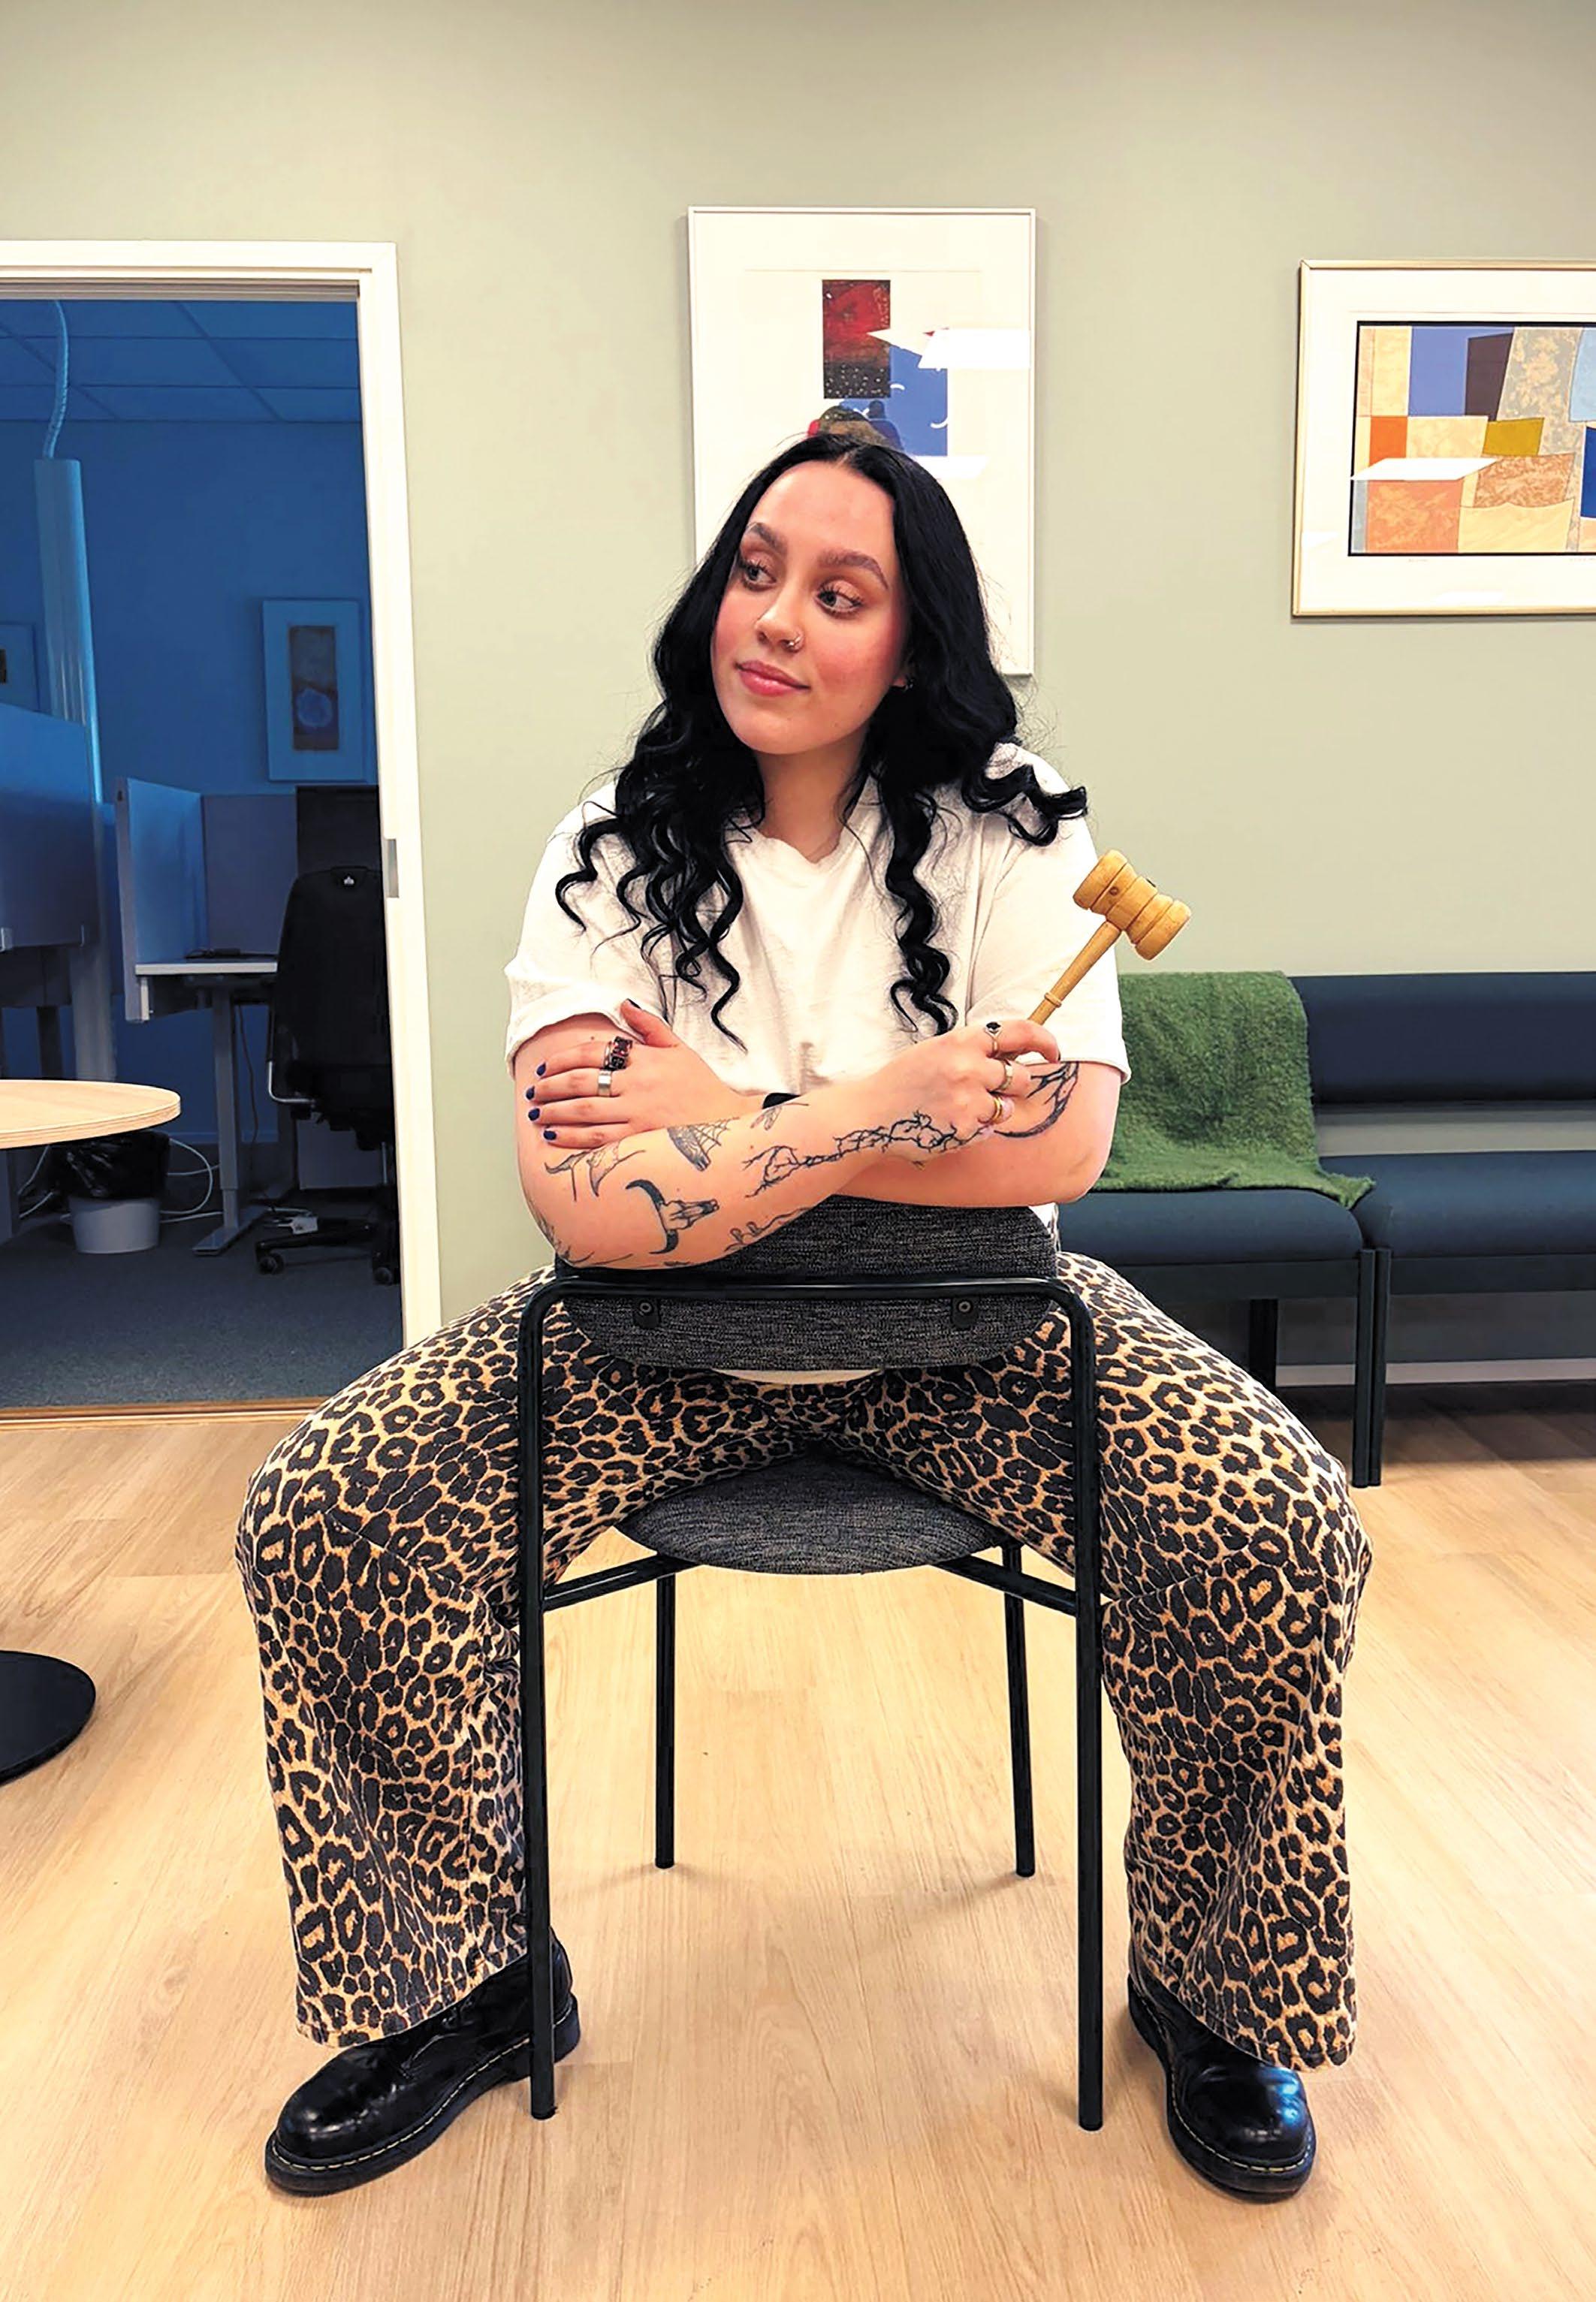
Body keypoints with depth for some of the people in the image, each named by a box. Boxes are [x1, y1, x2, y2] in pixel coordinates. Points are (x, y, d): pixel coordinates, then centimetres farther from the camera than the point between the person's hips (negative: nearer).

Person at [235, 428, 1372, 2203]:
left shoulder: (1003, 824, -7)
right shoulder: (612, 857, -8)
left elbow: (1059, 1145, -20)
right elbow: (592, 1208, -23)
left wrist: (731, 1114, -21)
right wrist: (894, 1100, -25)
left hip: (970, 1337, 0)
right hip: (668, 1346, 1)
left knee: (1285, 1533, -21)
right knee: (319, 1521, -15)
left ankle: (1210, 1986, 10)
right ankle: (465, 1982, 12)